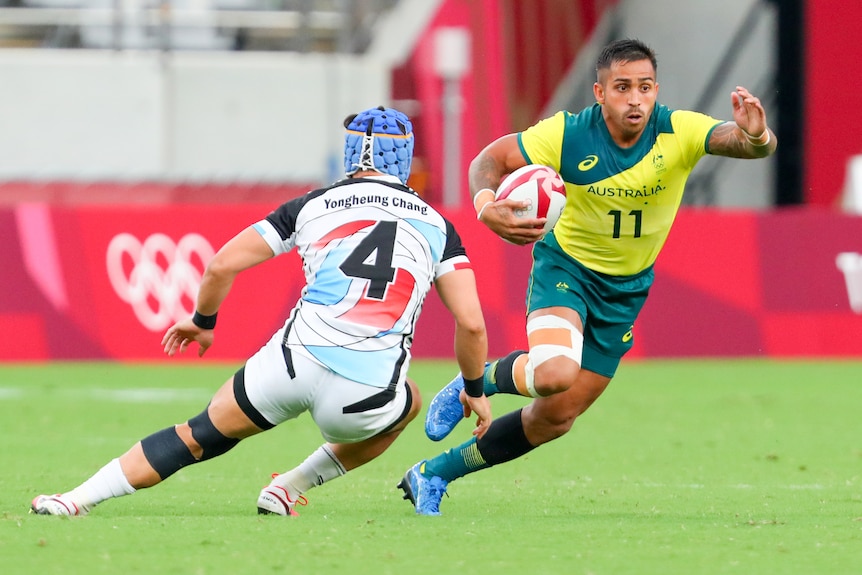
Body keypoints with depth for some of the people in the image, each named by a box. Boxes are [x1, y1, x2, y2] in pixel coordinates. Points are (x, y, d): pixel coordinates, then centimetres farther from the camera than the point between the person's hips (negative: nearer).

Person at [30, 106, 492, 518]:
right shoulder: (436, 226, 14)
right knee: (407, 402, 35)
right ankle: (290, 487, 23)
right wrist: (475, 391, 27)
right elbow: (471, 324, 9)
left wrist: (202, 322, 31)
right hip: (363, 398, 0)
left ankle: (78, 498, 12)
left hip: (296, 361, 0)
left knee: (203, 434, 20)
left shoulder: (312, 206, 14)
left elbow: (222, 266, 12)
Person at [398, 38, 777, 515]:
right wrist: (487, 207, -31)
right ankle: (479, 381, 1)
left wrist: (756, 136, -61)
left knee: (556, 418, 7)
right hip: (565, 265, -3)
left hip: (625, 291, 3)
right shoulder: (567, 134, -21)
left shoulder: (679, 132, -21)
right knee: (554, 373, -33)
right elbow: (490, 159, -10)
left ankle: (434, 473, 26)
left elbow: (747, 144, -36)